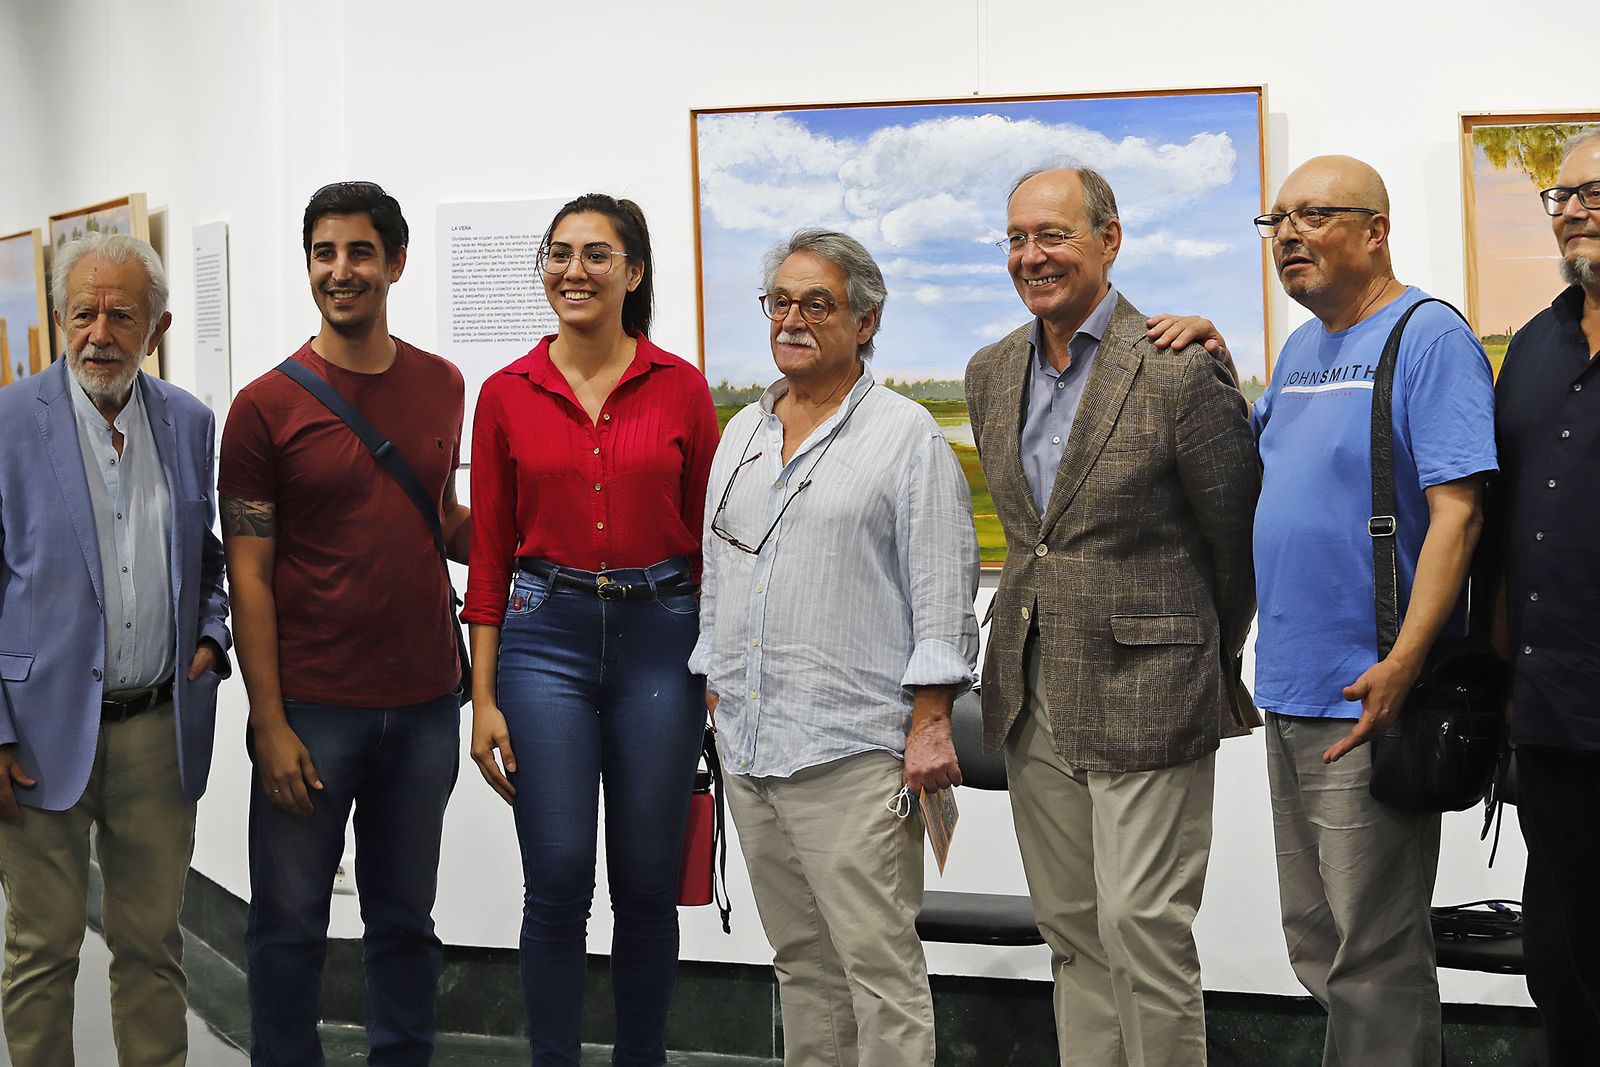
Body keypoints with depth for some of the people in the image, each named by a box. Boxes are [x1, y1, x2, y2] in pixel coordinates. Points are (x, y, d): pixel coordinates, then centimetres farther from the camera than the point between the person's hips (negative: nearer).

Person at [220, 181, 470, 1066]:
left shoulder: (441, 386, 6)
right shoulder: (266, 406, -6)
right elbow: (248, 575, -7)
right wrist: (270, 723, -12)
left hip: (423, 702, 4)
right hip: (310, 708, -3)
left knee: (405, 917, 14)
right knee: (290, 922, 6)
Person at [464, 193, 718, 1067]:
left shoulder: (680, 388, 2)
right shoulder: (507, 393, 3)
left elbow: (709, 539, 5)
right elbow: (489, 553, 4)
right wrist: (484, 696, 1)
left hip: (659, 638, 0)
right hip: (545, 637, 0)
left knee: (647, 885, 7)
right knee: (558, 882, -3)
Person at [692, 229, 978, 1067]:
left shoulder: (907, 435, -3)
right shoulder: (743, 432, 16)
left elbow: (943, 590, -7)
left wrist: (929, 723, -12)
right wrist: (715, 690, 18)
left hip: (852, 752, -6)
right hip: (747, 741, 6)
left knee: (879, 963, -6)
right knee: (800, 959, 13)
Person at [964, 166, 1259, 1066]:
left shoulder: (1181, 370, -12)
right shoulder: (992, 373, 9)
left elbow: (1235, 537, -4)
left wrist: (1211, 670, 7)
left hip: (1145, 694, -6)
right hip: (1032, 698, 7)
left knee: (1143, 927, -4)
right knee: (1072, 931, 13)